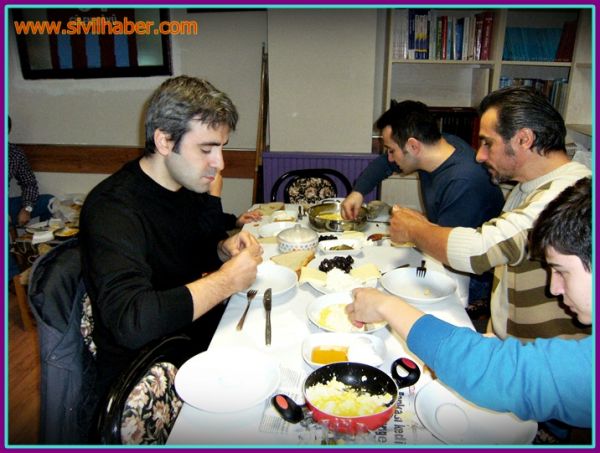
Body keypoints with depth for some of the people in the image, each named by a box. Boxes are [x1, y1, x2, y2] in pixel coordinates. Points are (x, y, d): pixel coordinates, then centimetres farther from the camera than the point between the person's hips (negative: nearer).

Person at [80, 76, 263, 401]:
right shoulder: (112, 209, -25)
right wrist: (227, 280, -27)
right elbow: (131, 322, -37)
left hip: (200, 332, 8)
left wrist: (225, 249, -6)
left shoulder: (190, 184, 1)